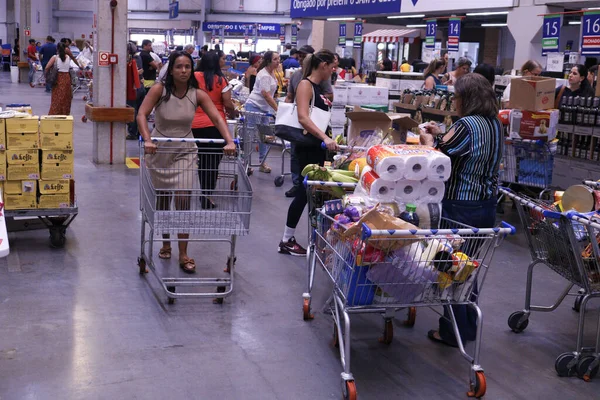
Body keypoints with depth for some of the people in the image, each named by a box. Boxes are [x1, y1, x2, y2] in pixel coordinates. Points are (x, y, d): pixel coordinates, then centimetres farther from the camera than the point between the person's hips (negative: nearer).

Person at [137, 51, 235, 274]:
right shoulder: (159, 90, -13)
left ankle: (183, 255, -5)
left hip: (185, 151, 0)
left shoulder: (198, 94, -8)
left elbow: (217, 118, -16)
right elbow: (142, 115, -22)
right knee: (162, 199, 12)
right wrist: (147, 140, -38)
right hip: (159, 150, 0)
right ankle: (166, 243, 35)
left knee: (183, 200, -12)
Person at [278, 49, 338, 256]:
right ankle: (286, 241, 5)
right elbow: (303, 118, -27)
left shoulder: (319, 87, 14)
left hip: (318, 146, 9)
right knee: (305, 192, -4)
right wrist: (325, 137, -36)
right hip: (307, 146, -9)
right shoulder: (305, 85, -13)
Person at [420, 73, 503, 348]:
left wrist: (428, 140, 6)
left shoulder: (466, 125, -20)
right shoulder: (495, 124, 7)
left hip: (460, 208, -8)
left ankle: (453, 332, 14)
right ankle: (468, 327, 29)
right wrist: (441, 136, 18)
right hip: (486, 206, 8)